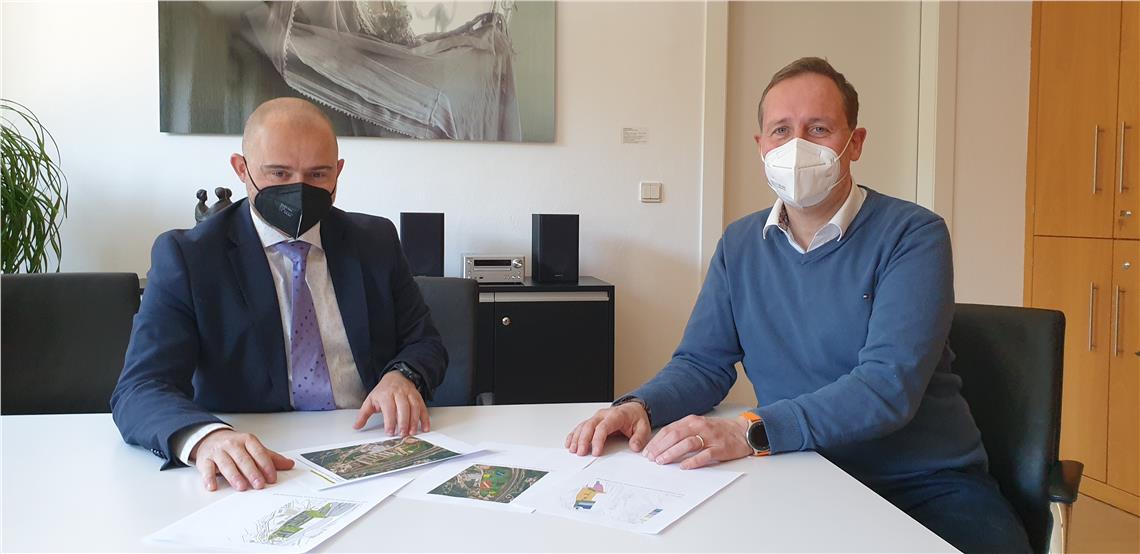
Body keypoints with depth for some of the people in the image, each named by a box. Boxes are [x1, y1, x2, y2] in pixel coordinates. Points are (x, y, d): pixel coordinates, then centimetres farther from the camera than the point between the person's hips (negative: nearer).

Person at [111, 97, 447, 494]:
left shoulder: (376, 241, 8)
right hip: (257, 472, -1)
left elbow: (425, 342, 13)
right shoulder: (185, 256, -2)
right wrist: (205, 438, -33)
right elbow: (139, 390, -10)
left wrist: (403, 376, -12)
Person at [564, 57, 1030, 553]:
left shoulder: (913, 235, -10)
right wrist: (639, 407, -17)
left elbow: (889, 384, -21)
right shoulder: (740, 244, 6)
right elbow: (703, 362, 6)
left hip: (928, 485, -2)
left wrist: (751, 431, -33)